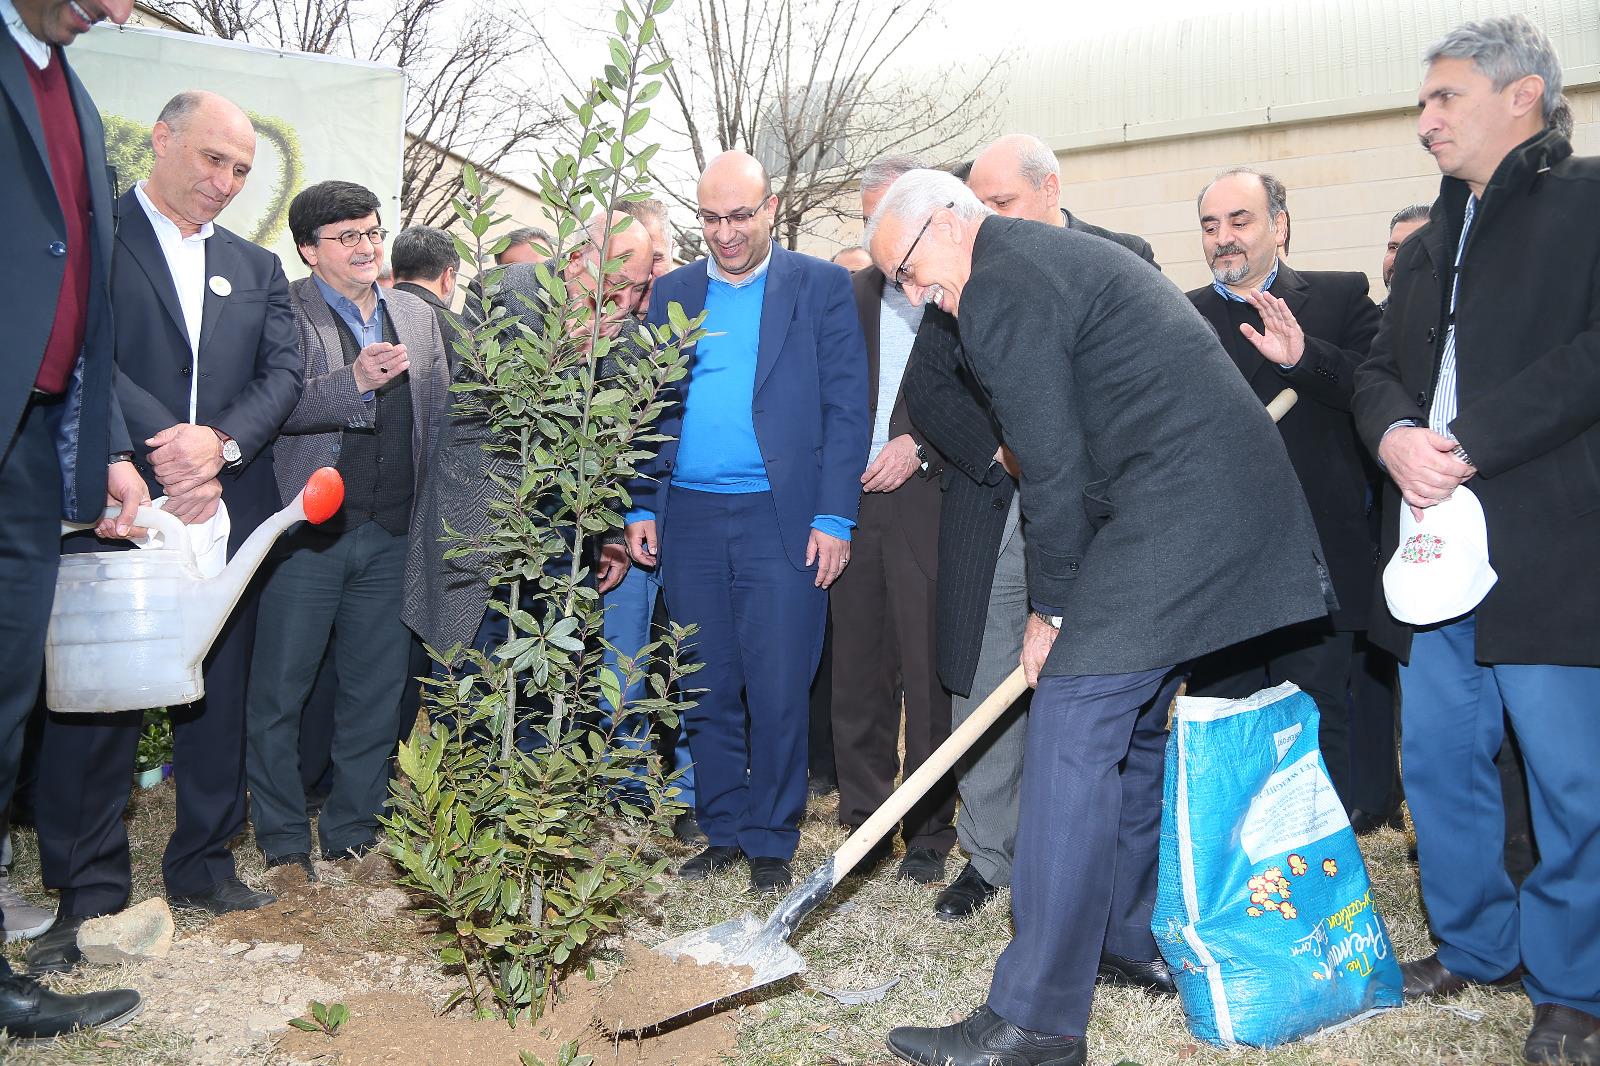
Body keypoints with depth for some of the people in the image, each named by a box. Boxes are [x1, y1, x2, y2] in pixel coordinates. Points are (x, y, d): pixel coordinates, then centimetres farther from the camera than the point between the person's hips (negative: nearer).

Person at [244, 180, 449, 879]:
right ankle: (284, 841, 19)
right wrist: (355, 382, -26)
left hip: (391, 535, 5)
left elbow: (439, 416, 14)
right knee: (280, 690, 3)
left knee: (377, 690, 11)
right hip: (306, 532, -4)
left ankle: (352, 833, 25)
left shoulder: (417, 317, 13)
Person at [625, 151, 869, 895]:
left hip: (781, 519, -3)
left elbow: (845, 408, -2)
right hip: (689, 520, 4)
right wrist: (641, 506, 5)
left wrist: (834, 517, -9)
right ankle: (721, 831, 24)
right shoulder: (673, 293, 14)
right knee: (705, 692, 10)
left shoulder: (820, 286, 3)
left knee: (777, 695, -1)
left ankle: (771, 841, 16)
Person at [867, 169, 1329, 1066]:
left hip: (1170, 514, -11)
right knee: (1132, 730, 20)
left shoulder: (1001, 285, -11)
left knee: (1070, 737, -8)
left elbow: (1054, 471, -13)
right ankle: (1133, 937, 34)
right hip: (1241, 509, 11)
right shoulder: (1075, 252, 22)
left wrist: (1052, 610, -2)